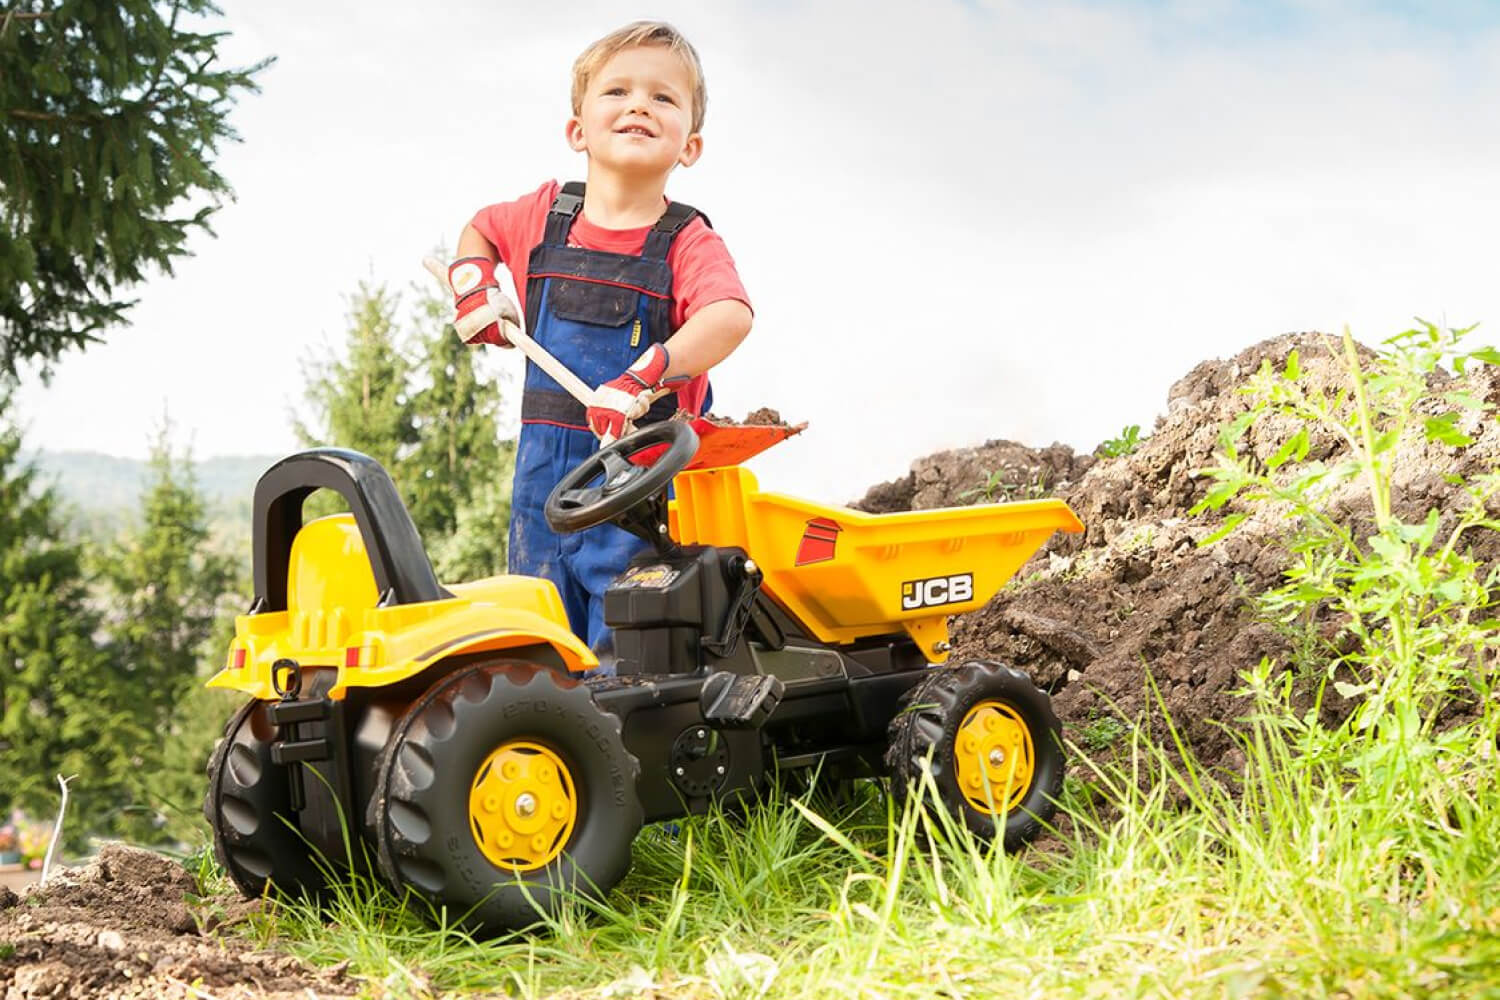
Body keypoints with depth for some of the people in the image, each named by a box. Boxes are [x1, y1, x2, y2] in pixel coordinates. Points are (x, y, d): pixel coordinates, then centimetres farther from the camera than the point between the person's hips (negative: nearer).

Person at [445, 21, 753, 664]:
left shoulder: (688, 243, -9)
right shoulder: (543, 216, 6)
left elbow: (730, 316, -29)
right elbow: (479, 231, 28)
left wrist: (642, 379, -41)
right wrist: (472, 284, 7)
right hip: (547, 461, 5)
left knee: (622, 644, -5)